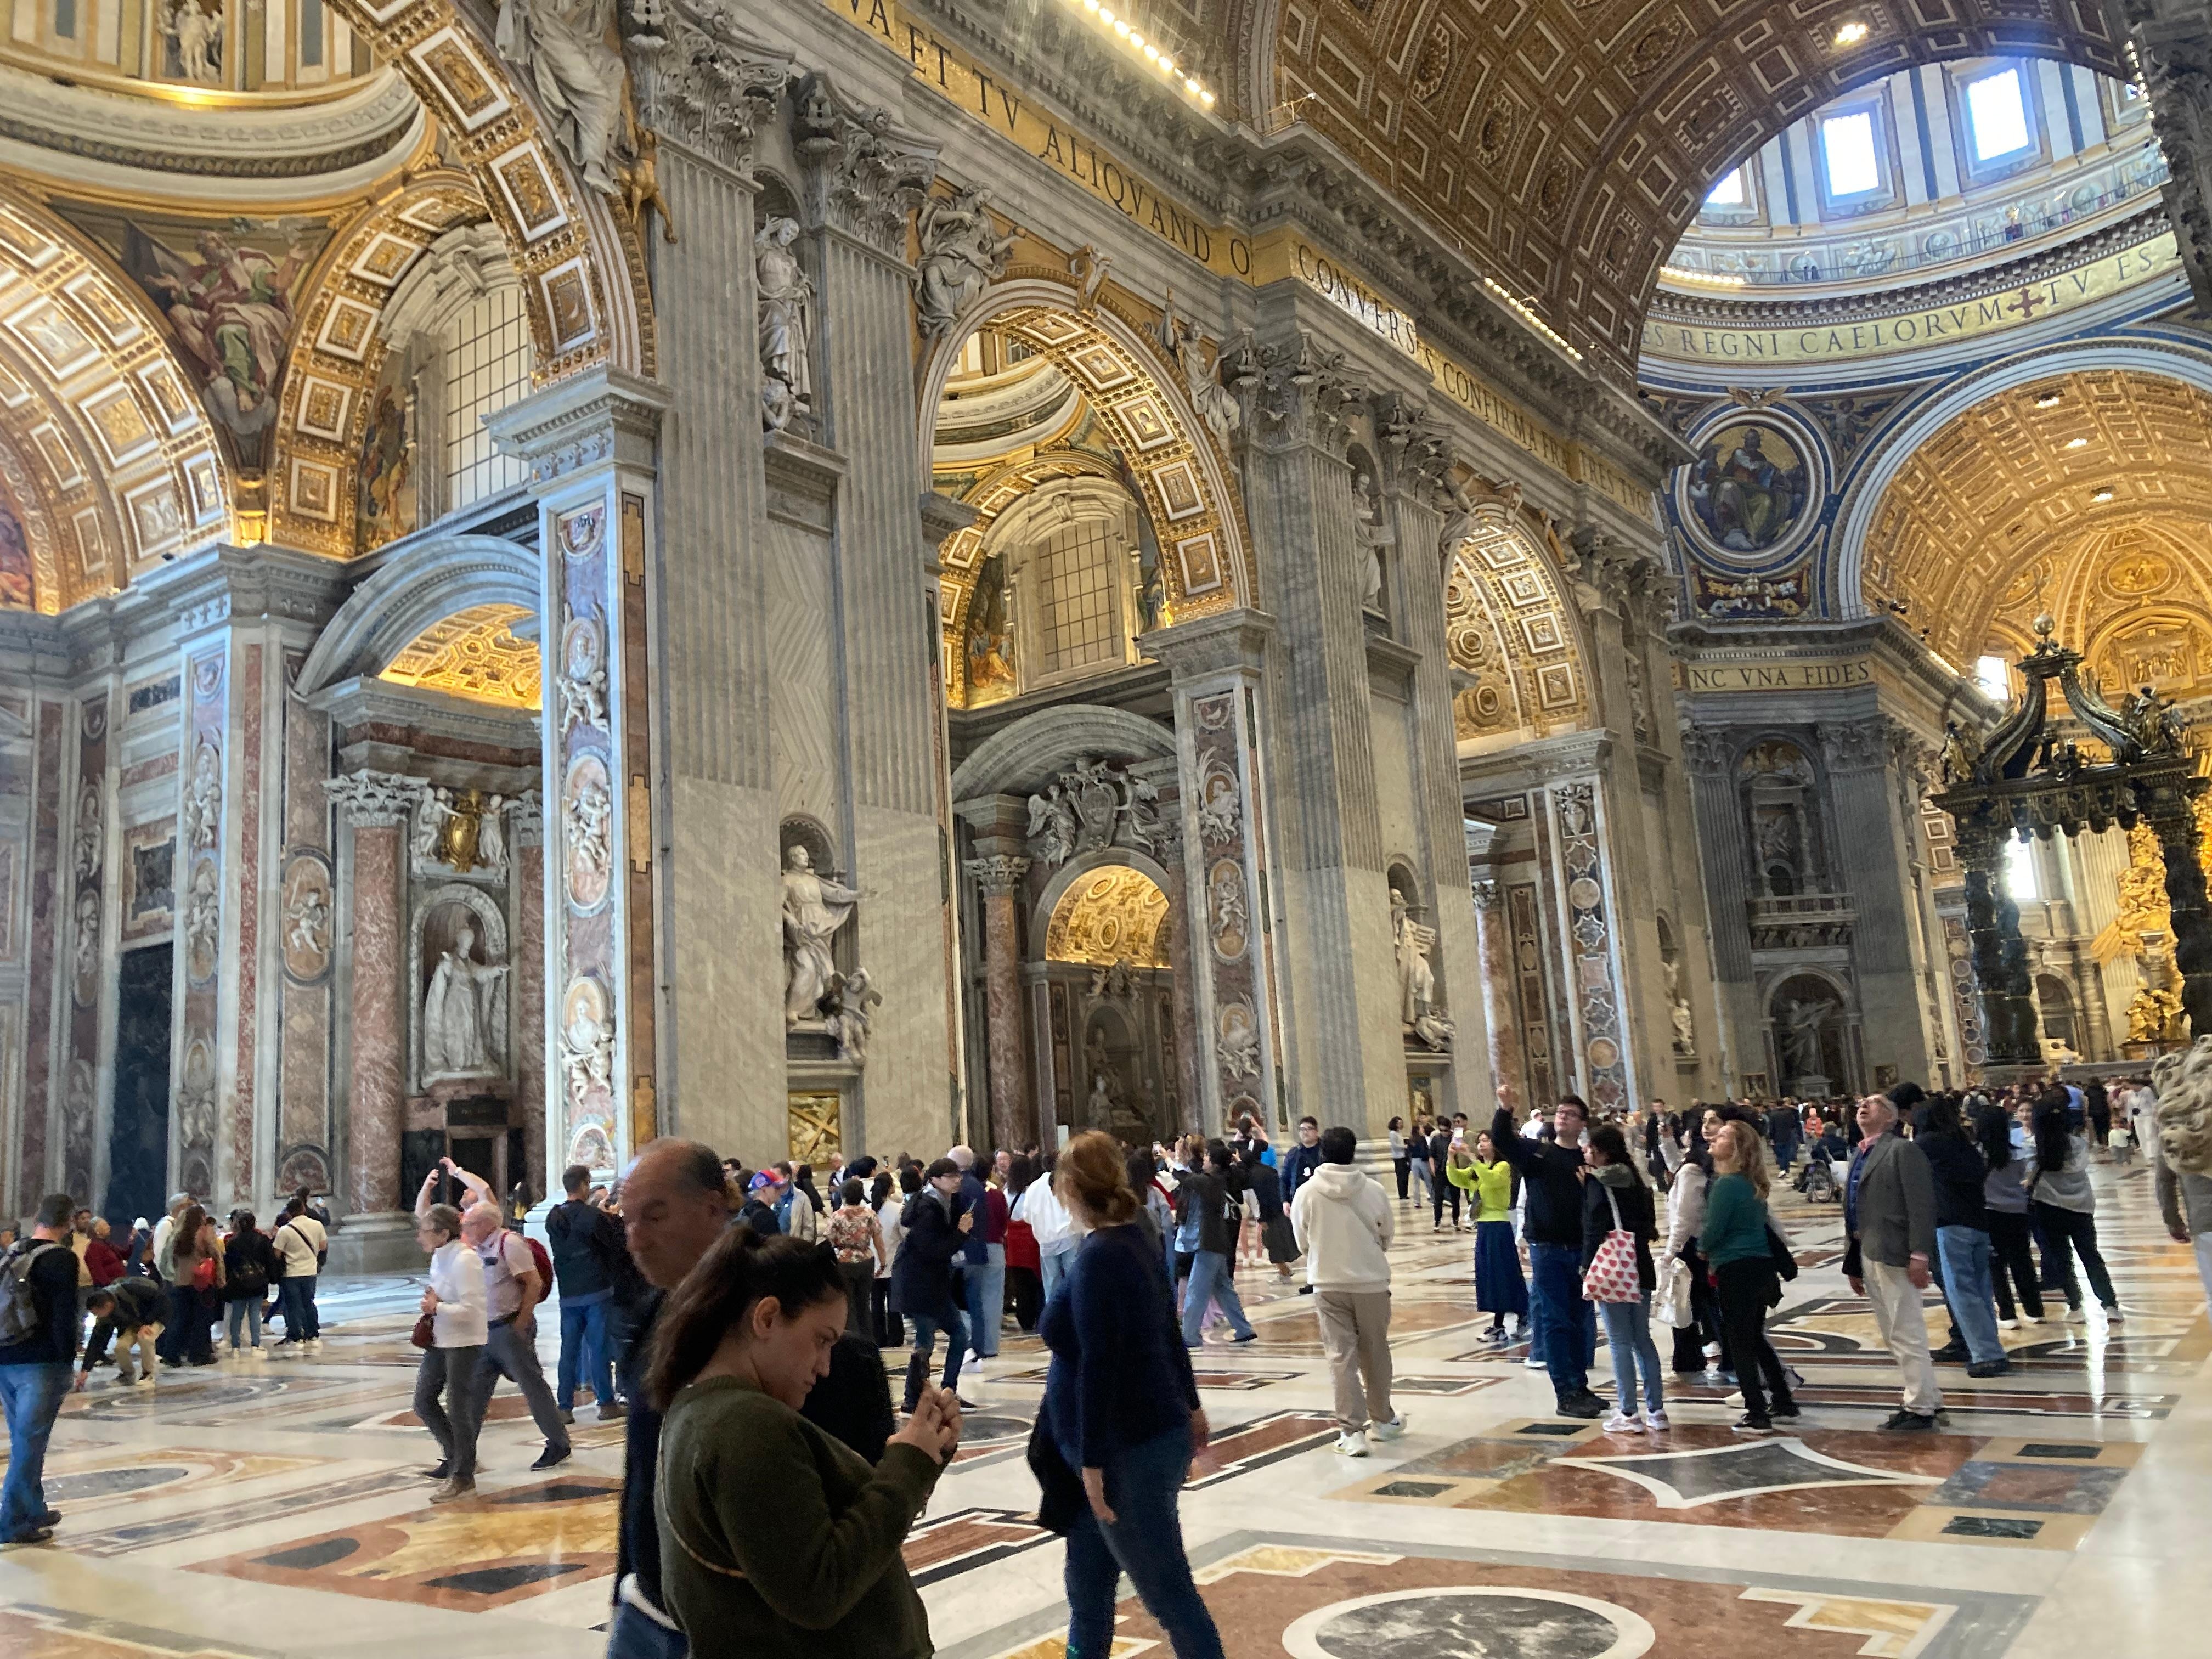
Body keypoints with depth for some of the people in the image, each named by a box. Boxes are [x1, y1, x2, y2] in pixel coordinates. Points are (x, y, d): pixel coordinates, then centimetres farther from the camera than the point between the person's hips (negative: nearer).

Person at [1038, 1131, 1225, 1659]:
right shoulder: (1135, 1244, 7)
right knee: (1086, 1576, 18)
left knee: (1169, 1594, -1)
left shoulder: (1097, 1258, -20)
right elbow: (1168, 1336, 17)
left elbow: (1098, 1366, -23)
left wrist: (1093, 1460, -21)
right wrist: (1189, 1406, 28)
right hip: (1153, 1433, 9)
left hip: (1128, 1450, -9)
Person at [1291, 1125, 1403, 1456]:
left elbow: (1303, 1242, 1)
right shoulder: (1372, 1189, -8)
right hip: (1372, 1282, 1)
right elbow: (1387, 1235, 3)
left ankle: (1351, 1431, -2)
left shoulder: (1307, 1193, -8)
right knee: (1375, 1352, 16)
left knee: (1341, 1357, 4)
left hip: (1329, 1285, -1)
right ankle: (1382, 1419, 32)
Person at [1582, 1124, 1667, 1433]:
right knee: (1643, 1339, 12)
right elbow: (1649, 1226, 14)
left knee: (1620, 1343, -2)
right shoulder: (1635, 1181, 11)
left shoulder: (1597, 1184, -11)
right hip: (1640, 1269, 7)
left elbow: (1594, 1231, -15)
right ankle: (1656, 1411, 13)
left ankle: (1628, 1414, 0)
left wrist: (1587, 1269, -10)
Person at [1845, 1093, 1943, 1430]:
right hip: (1869, 1255, 9)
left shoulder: (1902, 1150, -8)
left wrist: (1919, 1254, -23)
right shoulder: (1861, 1156, 18)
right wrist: (1853, 1264, 17)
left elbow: (1922, 1204, -16)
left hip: (1894, 1254, -9)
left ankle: (1920, 1408, 6)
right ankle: (1928, 1397, 27)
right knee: (1893, 1336, 15)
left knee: (1907, 1334, -3)